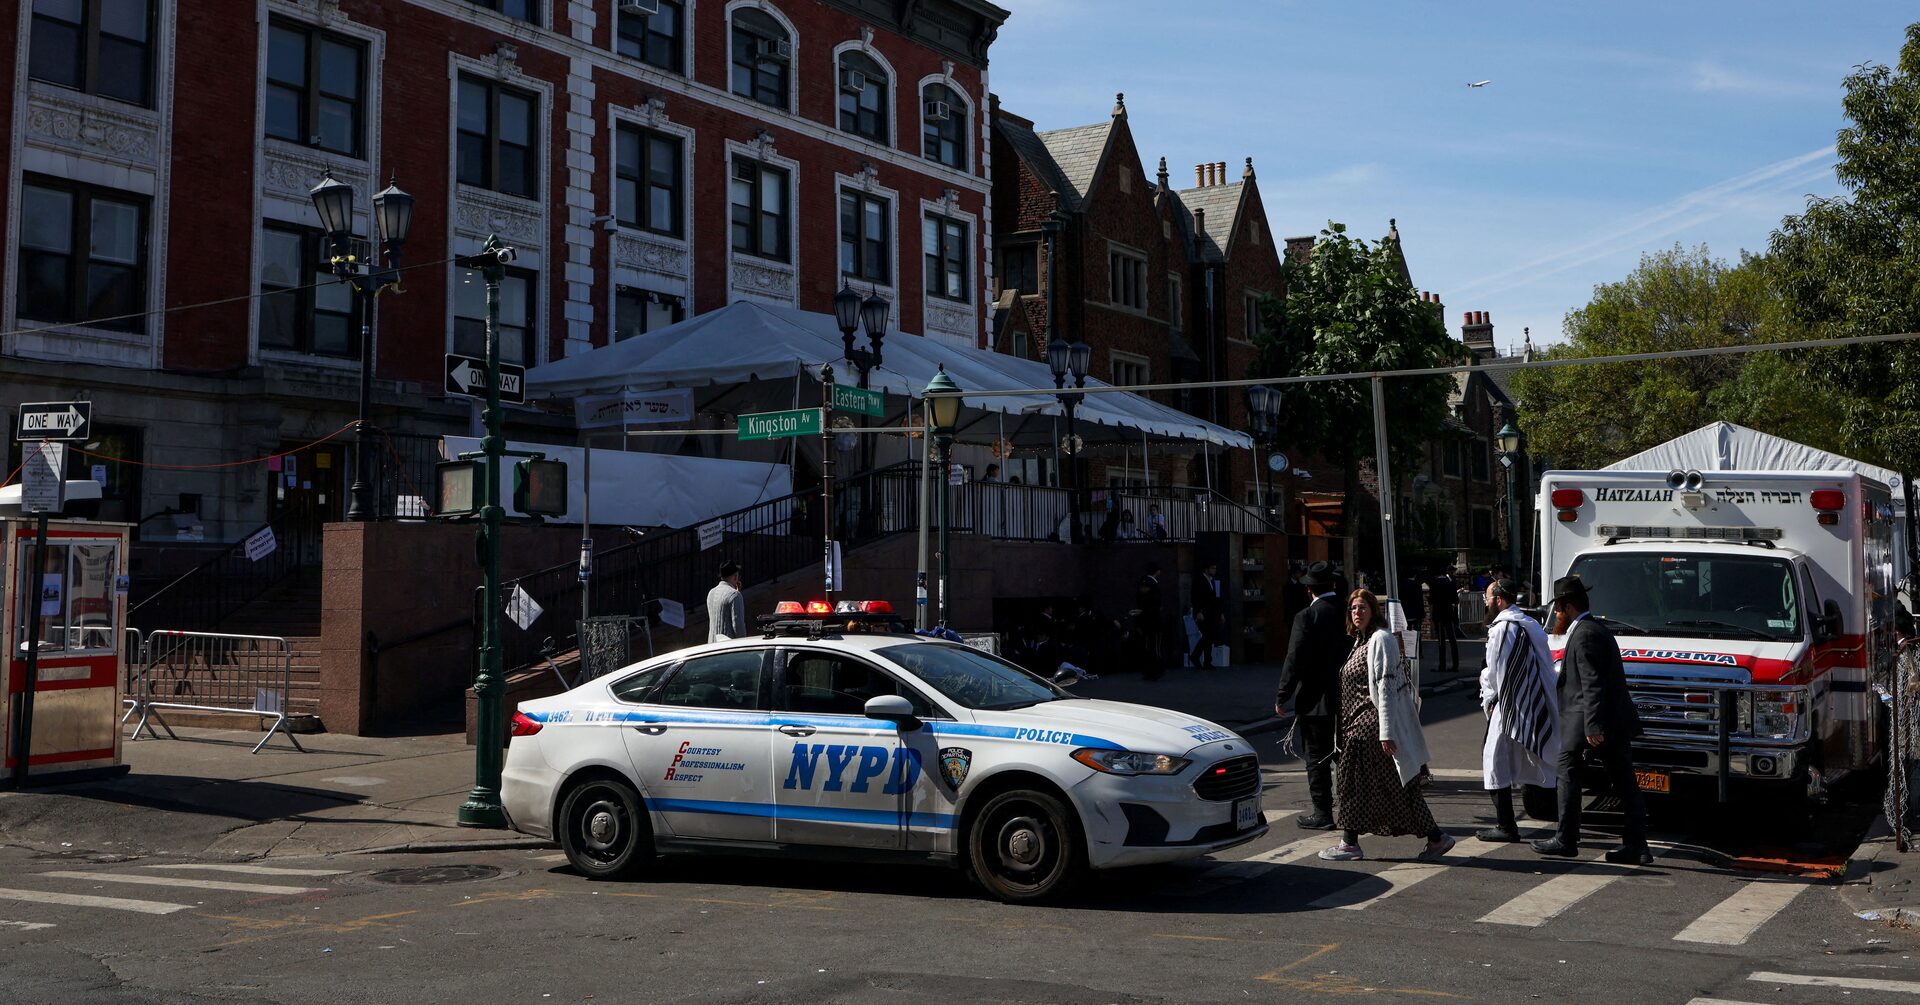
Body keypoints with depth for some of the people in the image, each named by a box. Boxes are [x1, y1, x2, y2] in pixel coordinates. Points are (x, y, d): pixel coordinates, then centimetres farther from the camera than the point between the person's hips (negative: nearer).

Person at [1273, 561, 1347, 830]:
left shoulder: (1307, 617, -15)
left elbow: (1295, 660, -17)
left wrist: (1281, 697, -9)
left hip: (1315, 699, -6)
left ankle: (1322, 813, 6)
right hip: (1345, 698, 6)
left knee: (1316, 757, 2)